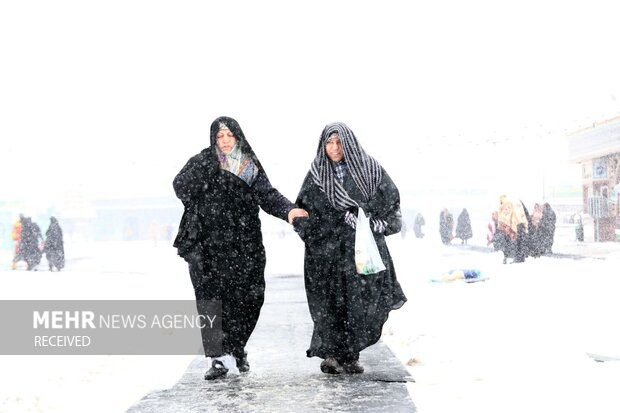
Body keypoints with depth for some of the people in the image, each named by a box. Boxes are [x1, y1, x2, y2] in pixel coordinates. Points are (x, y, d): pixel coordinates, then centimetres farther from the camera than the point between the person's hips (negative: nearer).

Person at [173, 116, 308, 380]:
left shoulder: (251, 165, 12)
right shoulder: (202, 162, 6)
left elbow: (267, 194, 4)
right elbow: (180, 188, -6)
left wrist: (288, 210, -13)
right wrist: (200, 171, -20)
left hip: (242, 244, 2)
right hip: (206, 243, -2)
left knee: (247, 297, -1)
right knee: (210, 298, -10)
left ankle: (236, 347, 22)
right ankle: (219, 358, -11)